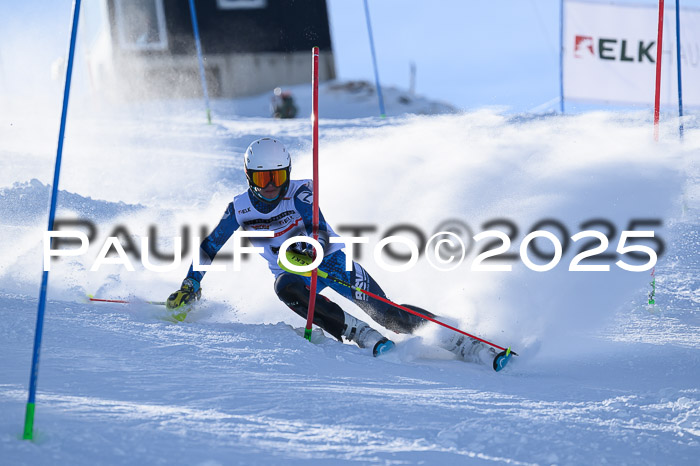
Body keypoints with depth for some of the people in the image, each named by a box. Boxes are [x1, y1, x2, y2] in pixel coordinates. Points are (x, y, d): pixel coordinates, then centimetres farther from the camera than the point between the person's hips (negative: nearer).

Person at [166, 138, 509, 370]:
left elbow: (321, 231, -30)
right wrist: (191, 286, 4)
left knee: (387, 313, -20)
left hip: (330, 259, -3)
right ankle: (360, 335, -34)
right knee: (286, 287, -36)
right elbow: (209, 248, 7)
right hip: (295, 272, 3)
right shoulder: (240, 208, -6)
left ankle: (464, 344, -19)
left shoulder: (300, 193, -16)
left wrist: (309, 248, -52)